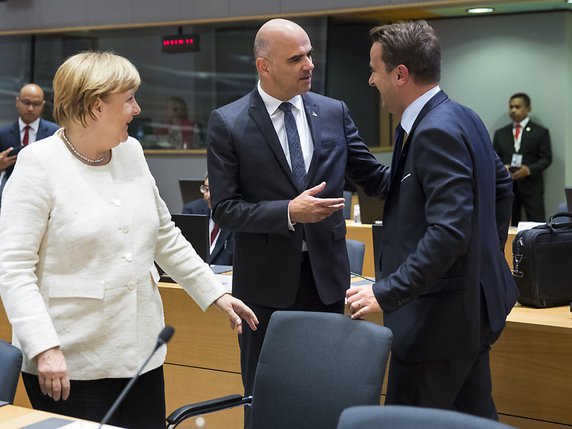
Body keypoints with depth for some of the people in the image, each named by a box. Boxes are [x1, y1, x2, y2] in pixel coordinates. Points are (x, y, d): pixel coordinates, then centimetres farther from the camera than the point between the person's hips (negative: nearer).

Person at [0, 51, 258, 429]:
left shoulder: (131, 152, 8)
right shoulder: (40, 165, -10)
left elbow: (165, 236, 18)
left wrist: (215, 293, 16)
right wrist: (45, 349, -24)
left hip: (142, 354, 6)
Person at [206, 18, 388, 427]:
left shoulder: (334, 112, 3)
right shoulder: (228, 123, -7)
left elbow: (376, 178, 8)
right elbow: (225, 209, -10)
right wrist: (289, 212, -23)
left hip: (327, 276, 3)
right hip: (267, 283, -3)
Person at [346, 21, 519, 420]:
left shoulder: (436, 132, -21)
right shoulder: (463, 117, 9)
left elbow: (448, 231, -28)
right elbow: (502, 184, 22)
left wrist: (387, 293, -26)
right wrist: (488, 255, 27)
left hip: (443, 313, -10)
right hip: (475, 298, 10)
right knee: (474, 414, 18)